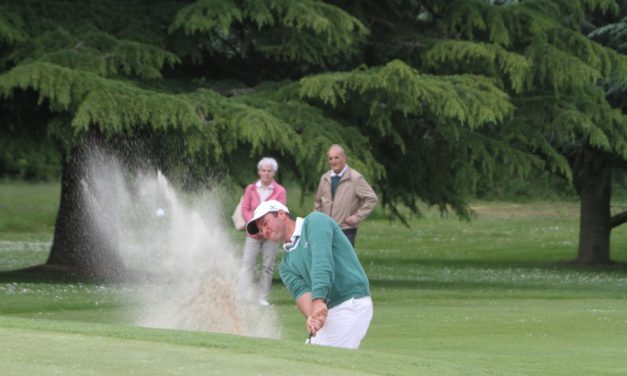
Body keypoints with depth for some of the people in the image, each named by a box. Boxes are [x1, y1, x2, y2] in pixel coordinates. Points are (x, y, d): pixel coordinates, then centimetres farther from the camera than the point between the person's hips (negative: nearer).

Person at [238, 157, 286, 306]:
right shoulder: (251, 189, 10)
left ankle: (262, 297, 6)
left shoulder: (280, 191, 3)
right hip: (253, 234, 1)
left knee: (267, 266, 0)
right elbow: (245, 209, 5)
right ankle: (243, 296, -9)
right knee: (247, 264, -7)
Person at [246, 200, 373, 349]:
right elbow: (300, 290, 0)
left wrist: (318, 300, -31)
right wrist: (312, 317, -23)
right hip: (329, 312, 8)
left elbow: (322, 260, -17)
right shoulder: (286, 264, 18)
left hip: (352, 304, -8)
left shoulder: (314, 221, -1)